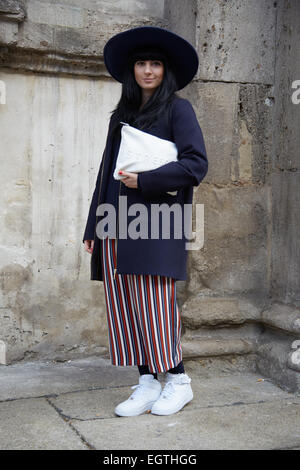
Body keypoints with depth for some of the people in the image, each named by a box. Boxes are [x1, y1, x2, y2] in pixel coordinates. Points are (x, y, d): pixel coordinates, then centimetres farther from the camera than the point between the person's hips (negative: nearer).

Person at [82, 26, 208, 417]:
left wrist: (145, 180, -12)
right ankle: (147, 384, 12)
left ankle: (178, 380, 8)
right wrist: (94, 227, 16)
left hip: (154, 221, -6)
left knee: (153, 303, -9)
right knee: (124, 305, 3)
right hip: (117, 224, 6)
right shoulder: (122, 116, 21)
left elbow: (196, 164, -6)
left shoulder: (177, 109, 5)